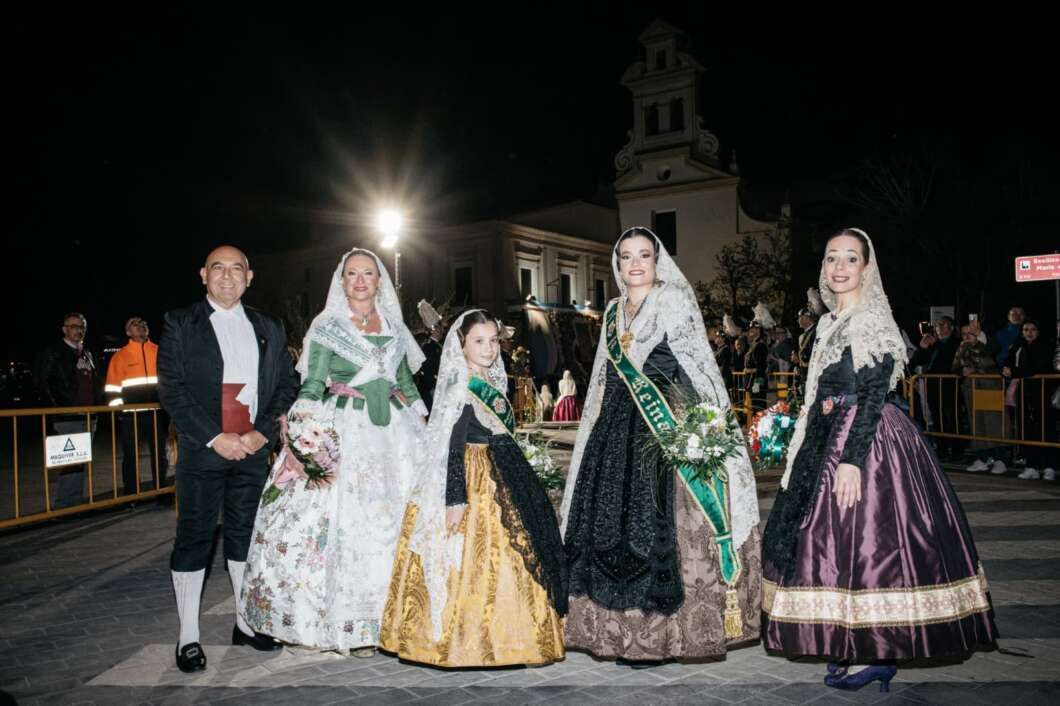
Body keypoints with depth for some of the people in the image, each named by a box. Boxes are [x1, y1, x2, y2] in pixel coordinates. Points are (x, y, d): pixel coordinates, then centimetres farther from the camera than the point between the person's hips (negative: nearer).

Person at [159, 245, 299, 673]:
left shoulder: (269, 329, 10)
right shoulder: (181, 324, 1)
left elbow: (286, 385, 8)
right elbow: (171, 388, -7)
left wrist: (263, 432, -7)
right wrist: (215, 438, -14)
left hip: (253, 448, 3)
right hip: (202, 449, -3)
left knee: (245, 534, 12)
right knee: (194, 538, 3)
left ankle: (246, 623, 24)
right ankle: (188, 636, 13)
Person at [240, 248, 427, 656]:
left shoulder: (395, 327, 13)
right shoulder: (327, 327, 2)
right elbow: (312, 387, -3)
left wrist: (424, 430, 13)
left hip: (393, 430, 4)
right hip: (343, 431, -4)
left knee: (394, 519, 3)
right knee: (344, 521, -7)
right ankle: (351, 623, 3)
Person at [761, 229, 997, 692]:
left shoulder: (874, 323, -11)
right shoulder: (830, 323, 13)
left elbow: (874, 397, -18)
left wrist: (852, 459, -24)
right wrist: (804, 442, 18)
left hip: (869, 441, -9)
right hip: (828, 441, 9)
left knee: (864, 539, -5)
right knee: (834, 536, 12)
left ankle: (878, 654, 7)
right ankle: (845, 649, 24)